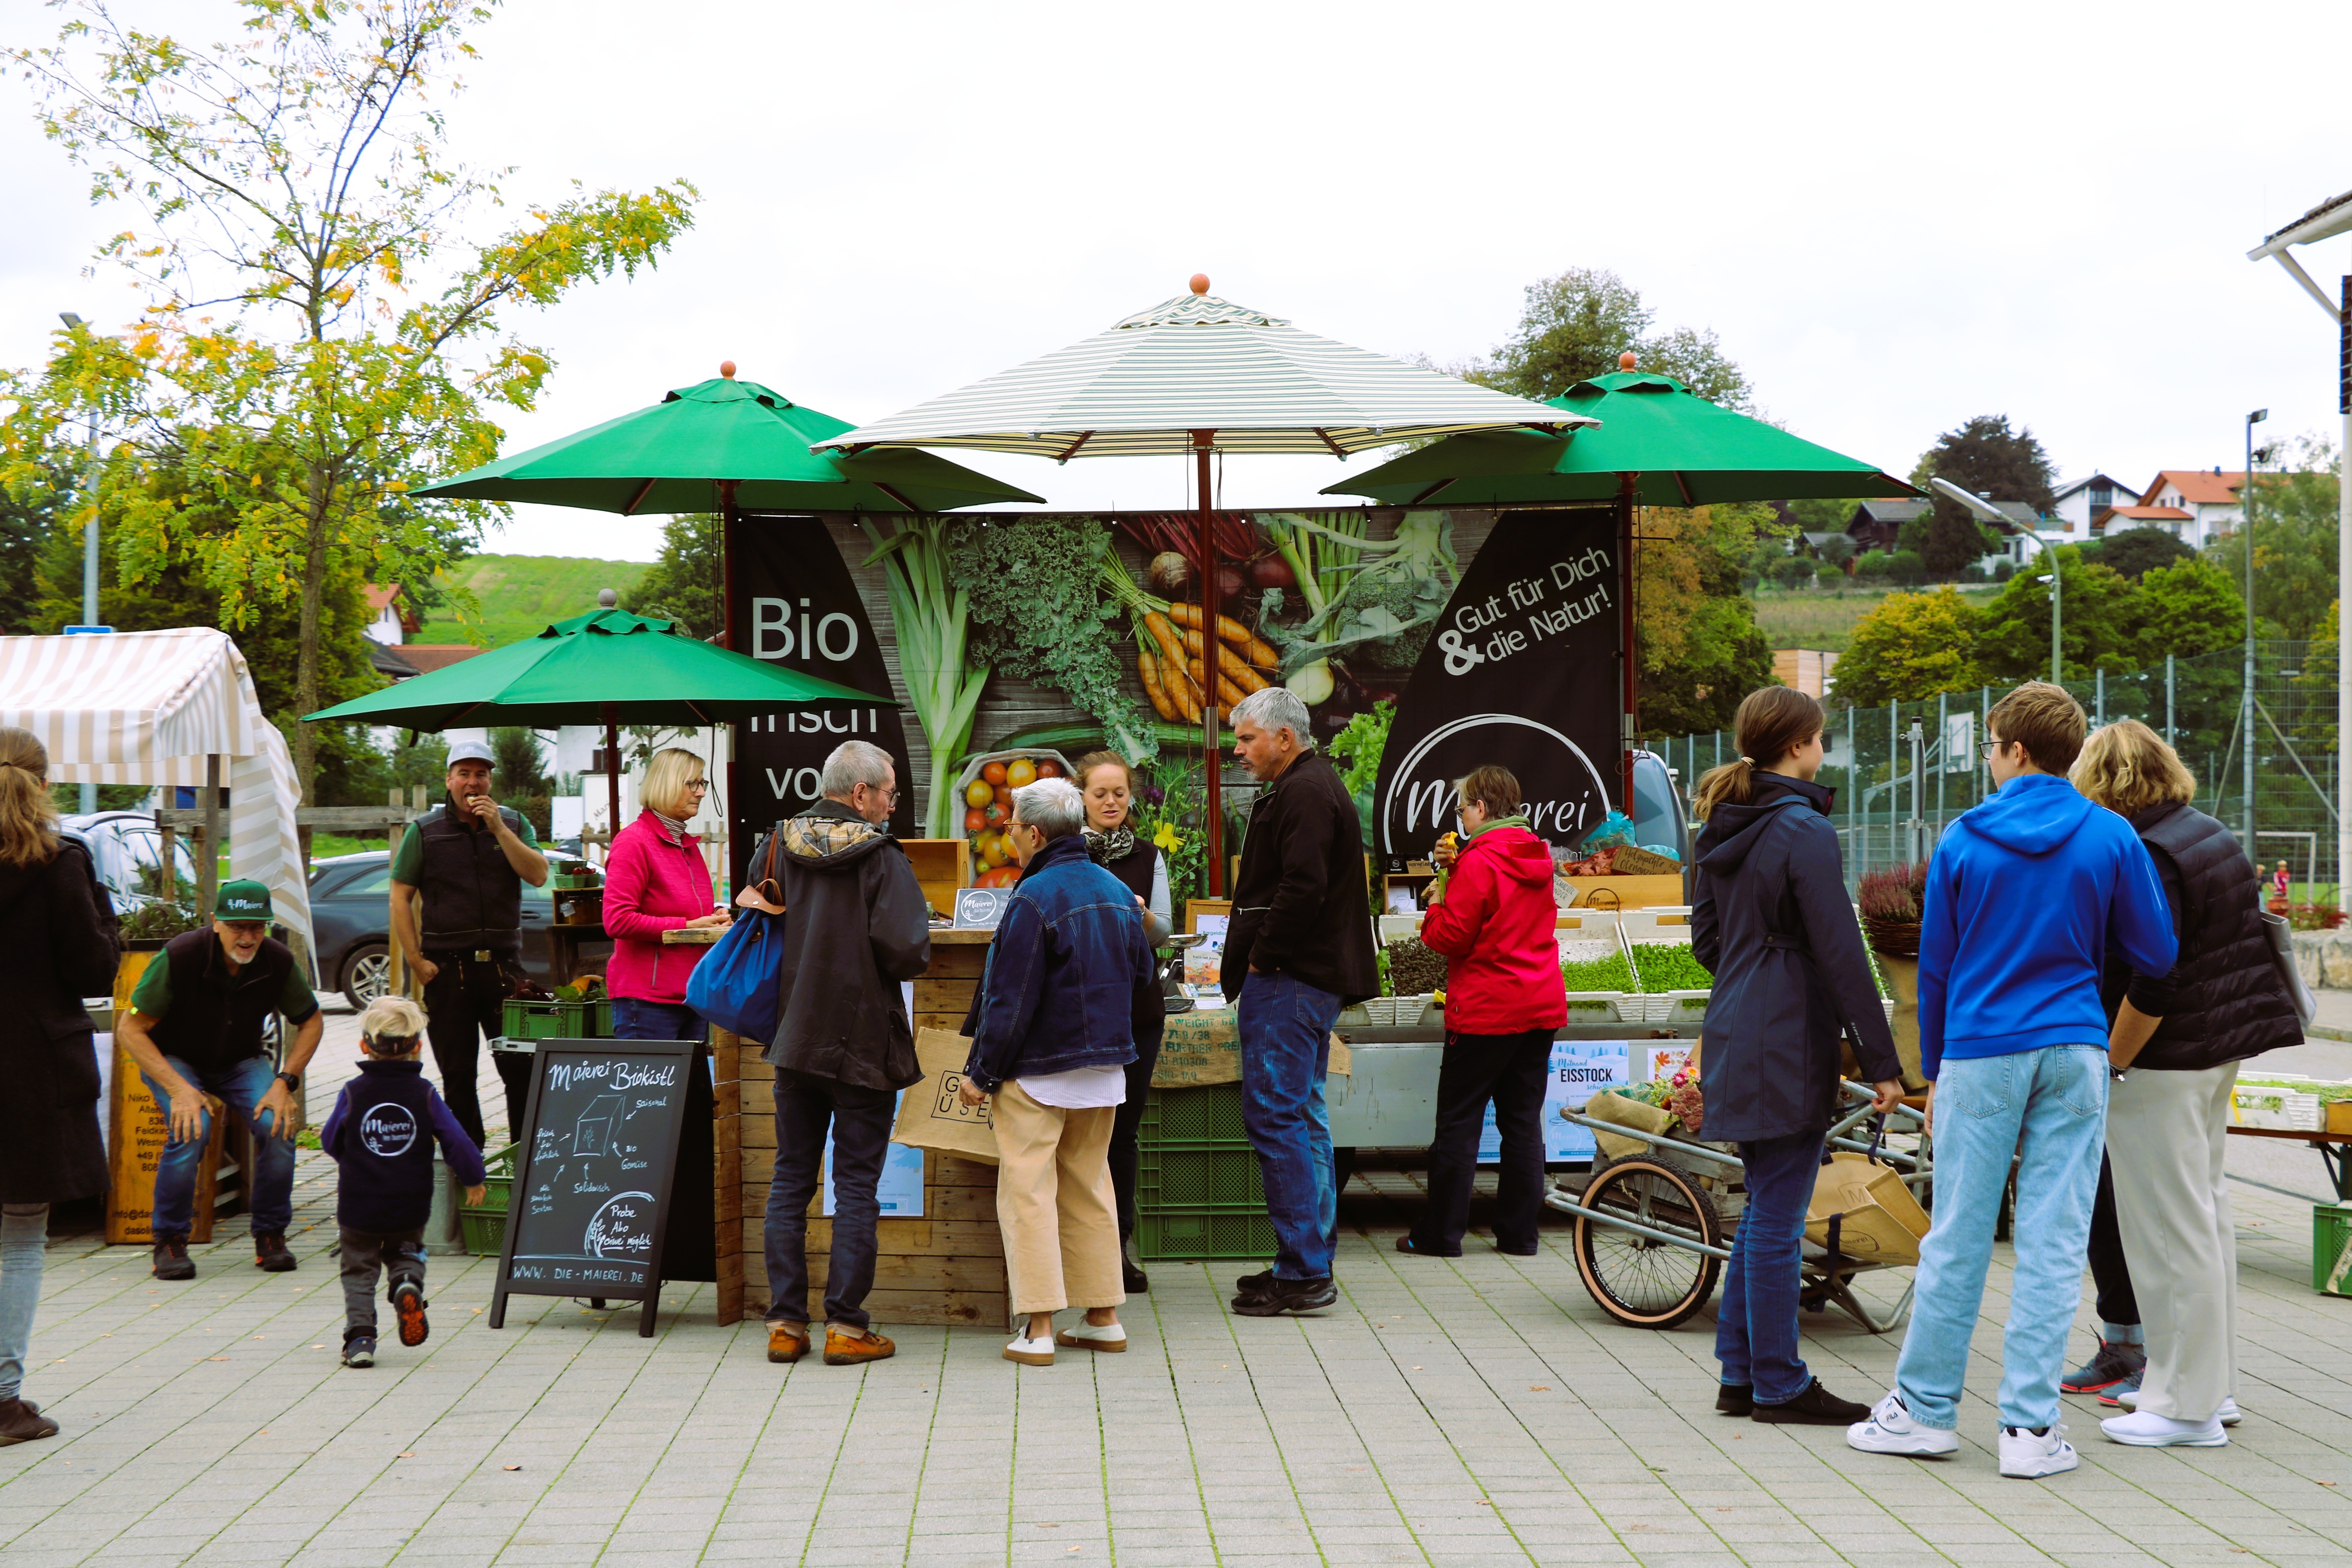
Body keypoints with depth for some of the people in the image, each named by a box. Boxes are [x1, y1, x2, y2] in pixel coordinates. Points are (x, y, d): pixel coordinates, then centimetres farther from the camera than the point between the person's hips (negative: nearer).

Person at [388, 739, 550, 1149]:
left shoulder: (513, 824, 9)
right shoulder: (424, 831, 4)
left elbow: (538, 876, -5)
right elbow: (400, 898, 3)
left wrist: (498, 828, -11)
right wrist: (416, 960, -5)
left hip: (503, 962, 1)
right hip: (447, 968, -1)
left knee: (521, 1067, -3)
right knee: (458, 1075, 4)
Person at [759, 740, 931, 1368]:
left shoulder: (777, 849, 2)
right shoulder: (883, 860, -13)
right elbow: (905, 951, -20)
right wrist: (907, 962, 2)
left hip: (795, 1039, 4)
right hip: (864, 1044, -4)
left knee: (791, 1180, 11)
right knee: (857, 1185, 3)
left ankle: (785, 1322, 11)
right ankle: (846, 1326, 2)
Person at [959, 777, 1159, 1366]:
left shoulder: (1034, 898, -16)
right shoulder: (1117, 892, 8)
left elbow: (1011, 1001, -16)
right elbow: (1144, 988, 17)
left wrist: (981, 1073, -8)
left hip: (1037, 1074, -7)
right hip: (1104, 1072, 7)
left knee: (1028, 1195, -2)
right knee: (1089, 1191, 15)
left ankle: (1038, 1330, -4)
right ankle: (1103, 1319, 17)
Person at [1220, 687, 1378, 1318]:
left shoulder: (1303, 794, -13)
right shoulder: (1313, 786, 21)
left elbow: (1302, 888, -24)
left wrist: (1261, 958, -16)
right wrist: (1257, 963, 15)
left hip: (1287, 981, -11)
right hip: (1312, 978, 11)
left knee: (1273, 1114, -10)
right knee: (1302, 1117, 13)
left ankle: (1302, 1272, -9)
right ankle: (1312, 1262, 19)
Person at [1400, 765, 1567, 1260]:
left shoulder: (1480, 861, -14)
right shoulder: (1537, 857, 10)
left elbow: (1450, 937, -14)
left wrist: (1437, 901, 4)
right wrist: (1456, 869, 10)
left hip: (1485, 1013, -7)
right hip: (1541, 1006, 7)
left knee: (1458, 1122, 0)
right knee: (1522, 1122, 9)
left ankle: (1440, 1233, 4)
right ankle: (1519, 1233, 10)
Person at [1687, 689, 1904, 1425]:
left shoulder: (1721, 830, 11)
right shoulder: (1804, 829, -15)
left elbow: (1705, 935, 18)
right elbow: (1840, 952, -16)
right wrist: (1882, 1060, -14)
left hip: (1735, 1036, 9)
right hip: (1789, 1047, -9)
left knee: (1762, 1211, 16)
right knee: (1778, 1219, -2)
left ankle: (1740, 1376, 20)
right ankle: (1779, 1385, 5)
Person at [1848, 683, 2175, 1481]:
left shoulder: (1963, 841, 0)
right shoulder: (2111, 838, -1)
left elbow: (1935, 965, 5)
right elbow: (2157, 956, 2)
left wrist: (1934, 1071, 14)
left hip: (1981, 1054, 0)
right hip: (2075, 1054, 0)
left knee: (1957, 1237, 6)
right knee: (2053, 1242, 2)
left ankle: (1925, 1408, 14)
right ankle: (2031, 1427, 3)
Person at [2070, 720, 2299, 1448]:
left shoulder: (2146, 858, -19)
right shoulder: (2213, 834, 10)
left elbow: (2152, 983, -23)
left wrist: (2111, 1062, -14)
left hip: (2161, 1060, -10)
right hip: (2220, 1054, 10)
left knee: (2170, 1228, -3)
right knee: (2206, 1210, 17)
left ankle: (2187, 1407, 3)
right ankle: (2213, 1383, 27)